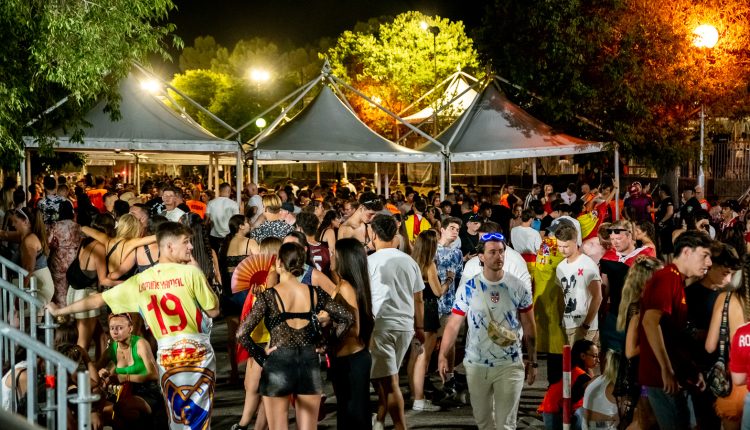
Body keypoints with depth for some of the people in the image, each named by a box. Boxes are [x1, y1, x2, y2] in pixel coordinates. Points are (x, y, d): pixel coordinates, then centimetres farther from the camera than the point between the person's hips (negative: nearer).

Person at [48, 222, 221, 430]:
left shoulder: (140, 281, 6)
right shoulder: (191, 272, -9)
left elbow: (97, 300, 11)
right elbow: (214, 311, -3)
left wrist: (59, 311, 24)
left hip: (167, 355, 4)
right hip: (197, 353, -4)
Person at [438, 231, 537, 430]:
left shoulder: (518, 288, -3)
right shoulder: (467, 289, -4)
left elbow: (529, 327, 4)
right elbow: (453, 325, -3)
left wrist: (532, 361, 3)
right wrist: (442, 356, -13)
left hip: (510, 365, -1)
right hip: (476, 365, 1)